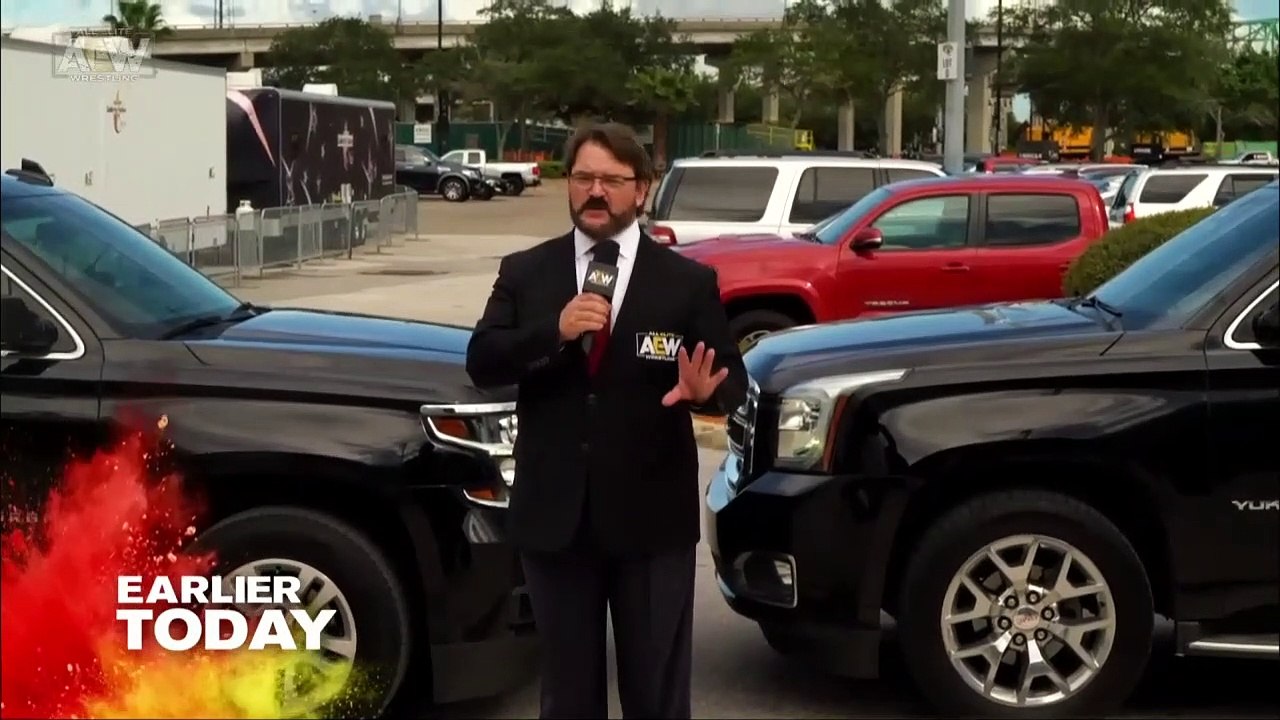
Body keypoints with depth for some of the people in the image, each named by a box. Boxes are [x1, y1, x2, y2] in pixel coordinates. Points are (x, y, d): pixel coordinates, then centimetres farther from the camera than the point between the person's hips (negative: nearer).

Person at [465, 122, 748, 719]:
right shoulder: (523, 273, 4)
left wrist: (706, 390, -27)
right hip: (553, 515, 2)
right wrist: (554, 332, -21)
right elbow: (481, 364, -5)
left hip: (653, 518, -1)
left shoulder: (688, 282, 0)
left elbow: (733, 379, -3)